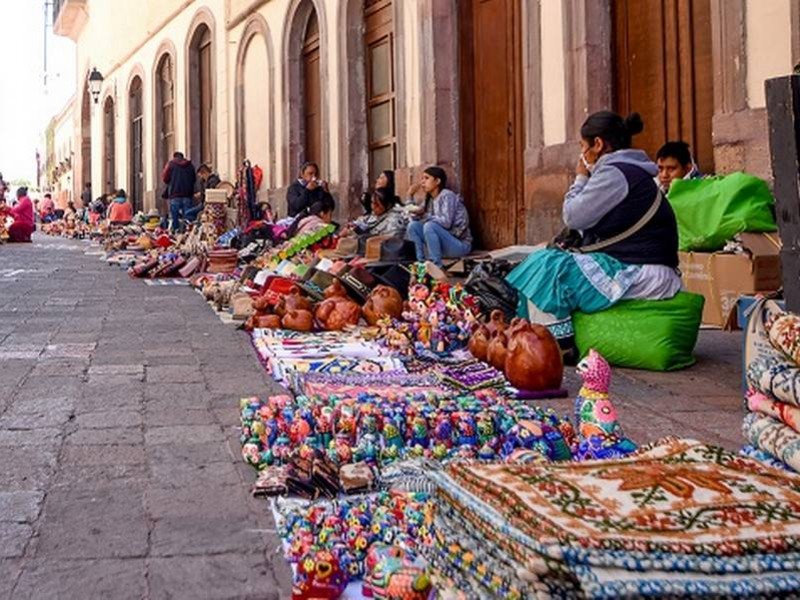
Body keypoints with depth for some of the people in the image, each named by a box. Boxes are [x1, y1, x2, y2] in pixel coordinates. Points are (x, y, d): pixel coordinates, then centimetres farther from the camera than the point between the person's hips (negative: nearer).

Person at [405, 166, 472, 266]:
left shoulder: (447, 195, -13)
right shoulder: (430, 199, 10)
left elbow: (446, 222, -25)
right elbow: (416, 217, 8)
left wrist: (425, 215, -19)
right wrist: (410, 196, 4)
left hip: (460, 245, -8)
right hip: (443, 243, 8)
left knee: (430, 225, -30)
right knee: (413, 225, -4)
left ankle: (437, 267, -27)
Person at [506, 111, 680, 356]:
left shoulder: (615, 173, -13)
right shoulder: (631, 171, 19)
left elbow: (573, 216, -10)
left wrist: (580, 178, 3)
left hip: (641, 276, -11)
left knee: (548, 267, -12)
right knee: (552, 260, 12)